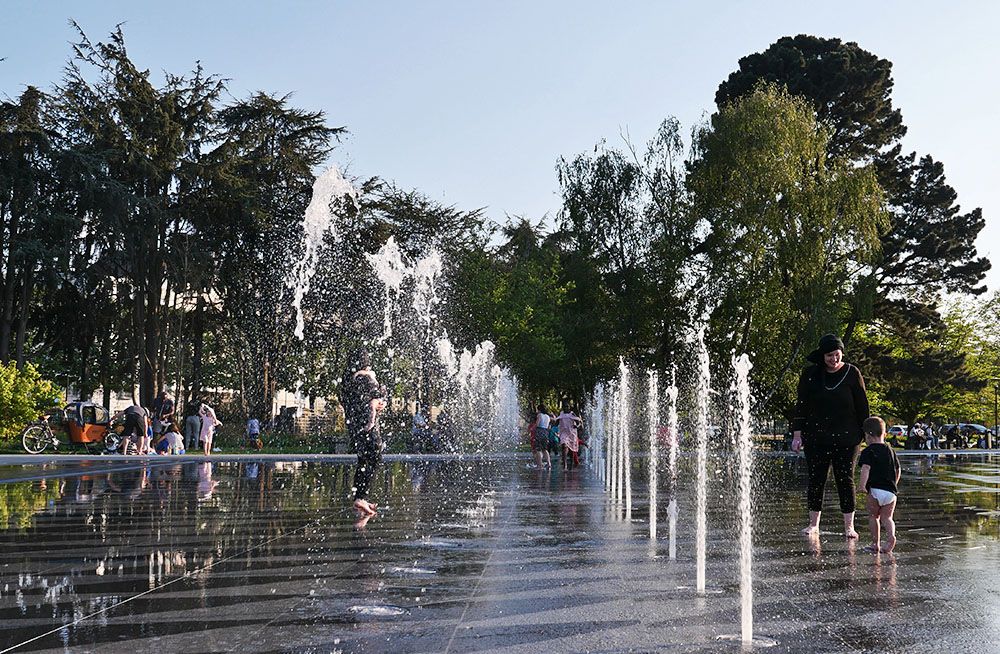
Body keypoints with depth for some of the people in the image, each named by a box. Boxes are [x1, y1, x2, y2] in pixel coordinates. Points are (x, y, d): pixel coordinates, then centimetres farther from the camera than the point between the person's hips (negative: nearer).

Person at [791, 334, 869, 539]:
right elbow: (801, 405, 6)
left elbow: (862, 406, 4)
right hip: (816, 438, 2)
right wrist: (797, 433, 1)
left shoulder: (852, 373, 0)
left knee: (845, 479, 1)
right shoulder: (810, 374, 3)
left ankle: (849, 525, 9)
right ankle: (814, 524, 15)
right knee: (816, 479, 4)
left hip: (846, 438, -1)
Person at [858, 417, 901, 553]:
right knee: (887, 517, 9)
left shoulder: (869, 451, -2)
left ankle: (875, 543, 11)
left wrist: (862, 484, -23)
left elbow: (866, 468, -17)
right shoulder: (891, 451, 18)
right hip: (891, 491, 5)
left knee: (873, 516, 10)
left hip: (875, 490, -5)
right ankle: (891, 536, -17)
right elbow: (897, 471, 24)